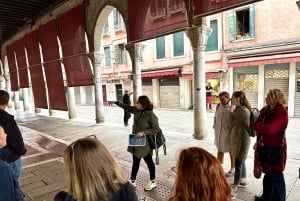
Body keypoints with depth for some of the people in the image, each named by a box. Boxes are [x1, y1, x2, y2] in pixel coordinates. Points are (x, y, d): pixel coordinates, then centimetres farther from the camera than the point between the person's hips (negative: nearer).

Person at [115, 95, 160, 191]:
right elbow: (127, 107, 16)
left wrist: (143, 132, -26)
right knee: (135, 162, 18)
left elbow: (156, 129, -19)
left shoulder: (150, 115, -22)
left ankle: (153, 182, 32)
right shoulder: (136, 111, -1)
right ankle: (132, 181, 34)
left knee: (149, 162, 12)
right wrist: (116, 103, 14)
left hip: (145, 143, -7)